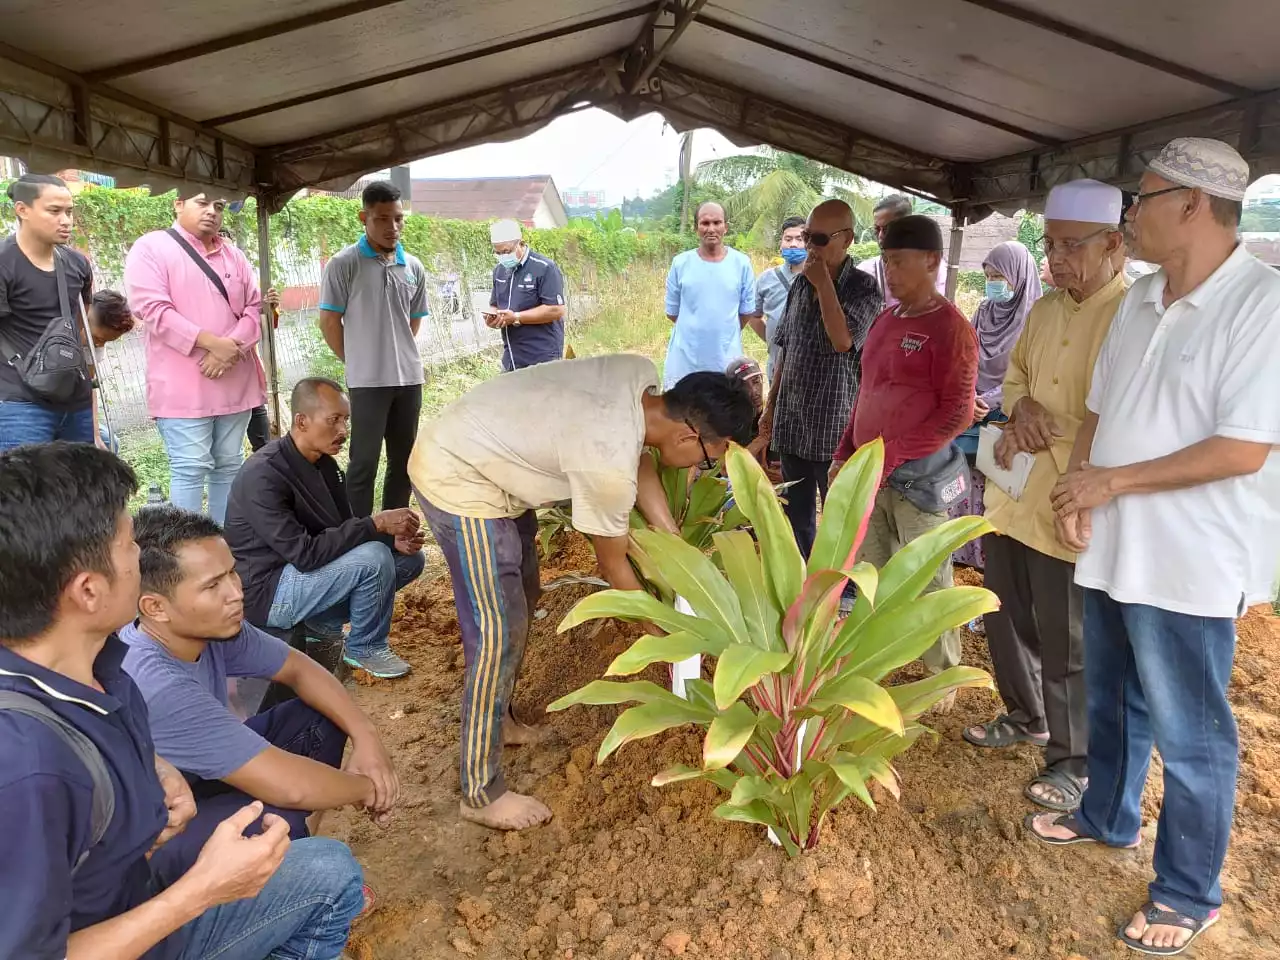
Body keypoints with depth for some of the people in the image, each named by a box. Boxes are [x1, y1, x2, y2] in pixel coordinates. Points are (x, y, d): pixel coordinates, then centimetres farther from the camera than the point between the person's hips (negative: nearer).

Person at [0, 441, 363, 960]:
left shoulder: (85, 655, -13)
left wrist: (155, 771, -7)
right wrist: (202, 889, -28)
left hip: (134, 894, 7)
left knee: (330, 869, 15)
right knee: (331, 874, 3)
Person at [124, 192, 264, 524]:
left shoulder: (233, 255, 16)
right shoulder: (151, 248, -1)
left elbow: (255, 307, 9)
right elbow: (153, 309, -13)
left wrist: (232, 346, -10)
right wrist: (213, 343, -19)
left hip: (234, 382, 6)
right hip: (183, 386, -5)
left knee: (228, 466, 11)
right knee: (190, 469, -6)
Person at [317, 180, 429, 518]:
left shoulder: (414, 267, 8)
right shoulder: (343, 264, -6)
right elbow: (329, 321, -3)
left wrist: (400, 354, 13)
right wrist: (355, 361, 2)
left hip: (410, 378, 5)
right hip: (367, 380, -5)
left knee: (404, 461, 11)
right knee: (364, 463, 1)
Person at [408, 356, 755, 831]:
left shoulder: (641, 376, -10)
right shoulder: (609, 464, -31)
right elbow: (613, 565, -14)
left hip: (478, 454, 10)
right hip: (456, 480, -10)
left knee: (520, 598, 20)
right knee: (499, 632, -7)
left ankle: (497, 720, 39)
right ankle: (482, 794, 6)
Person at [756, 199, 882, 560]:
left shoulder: (863, 289, -10)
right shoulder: (800, 283, 8)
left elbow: (842, 341, -26)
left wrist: (824, 284, -20)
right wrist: (771, 404, 15)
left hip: (835, 425, -6)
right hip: (792, 422, 6)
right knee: (795, 514, 16)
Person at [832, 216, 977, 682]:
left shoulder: (950, 328, -10)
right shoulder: (885, 320, 13)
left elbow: (958, 413, -14)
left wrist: (891, 455, -17)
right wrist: (845, 454, 11)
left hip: (917, 477, -7)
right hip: (870, 475, 7)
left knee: (928, 583, 3)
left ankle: (943, 678, 18)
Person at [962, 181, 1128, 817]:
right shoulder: (1044, 309, 10)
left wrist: (1042, 436, -21)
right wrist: (1021, 406, -1)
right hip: (1013, 495, 8)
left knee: (1067, 644, 6)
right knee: (1006, 620, 21)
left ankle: (1075, 762, 27)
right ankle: (1026, 717, 44)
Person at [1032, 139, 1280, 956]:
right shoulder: (1140, 300, 7)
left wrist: (1113, 481, -17)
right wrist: (1078, 480, -4)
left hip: (1190, 566, -7)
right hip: (1114, 548, 8)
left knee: (1189, 735, 7)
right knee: (1114, 704, 24)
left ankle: (1190, 893, 26)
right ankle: (1106, 818, 45)